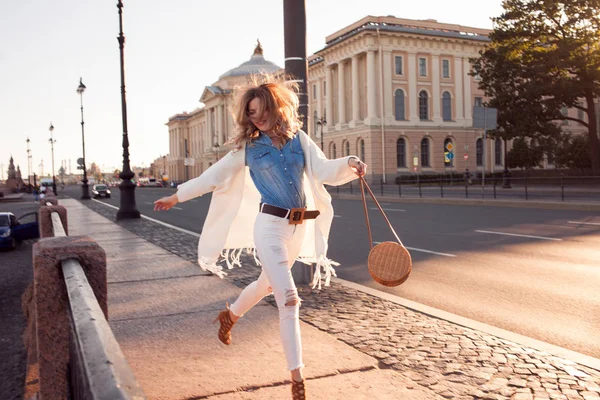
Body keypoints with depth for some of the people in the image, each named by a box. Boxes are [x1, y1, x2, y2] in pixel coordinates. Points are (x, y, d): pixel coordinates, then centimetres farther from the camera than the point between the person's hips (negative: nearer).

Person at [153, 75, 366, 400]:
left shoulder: (299, 138, 4)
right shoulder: (249, 146, 0)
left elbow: (323, 170, -8)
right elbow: (214, 175, 5)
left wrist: (349, 164, -28)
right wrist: (176, 196, 7)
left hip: (300, 227, 4)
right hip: (270, 226, -4)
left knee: (268, 284, 24)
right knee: (289, 300, -11)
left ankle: (230, 316, 54)